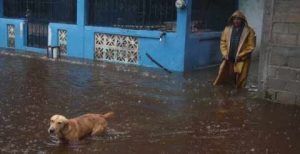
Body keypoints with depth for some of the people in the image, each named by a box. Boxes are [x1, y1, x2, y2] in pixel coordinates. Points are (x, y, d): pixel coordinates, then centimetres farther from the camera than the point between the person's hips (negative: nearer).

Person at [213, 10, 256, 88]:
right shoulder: (227, 29, 4)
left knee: (239, 81, 4)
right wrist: (225, 54, -5)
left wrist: (240, 55, -15)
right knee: (223, 77, 8)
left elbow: (251, 46, -9)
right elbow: (223, 42, 8)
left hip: (242, 60, -2)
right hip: (228, 59, 3)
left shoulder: (249, 31, -7)